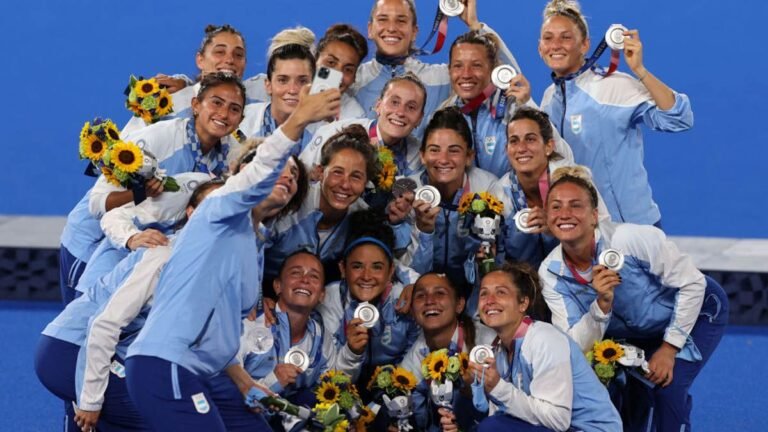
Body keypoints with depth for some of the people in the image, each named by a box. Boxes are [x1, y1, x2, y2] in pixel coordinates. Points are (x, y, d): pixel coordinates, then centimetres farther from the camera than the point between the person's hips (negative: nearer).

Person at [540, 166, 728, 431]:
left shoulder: (630, 239, -34)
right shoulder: (551, 274, -20)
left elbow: (692, 284, -23)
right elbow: (575, 347, -23)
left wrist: (669, 348, -20)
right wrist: (602, 304, -40)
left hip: (695, 312, -5)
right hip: (637, 334, 5)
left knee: (666, 387, -21)